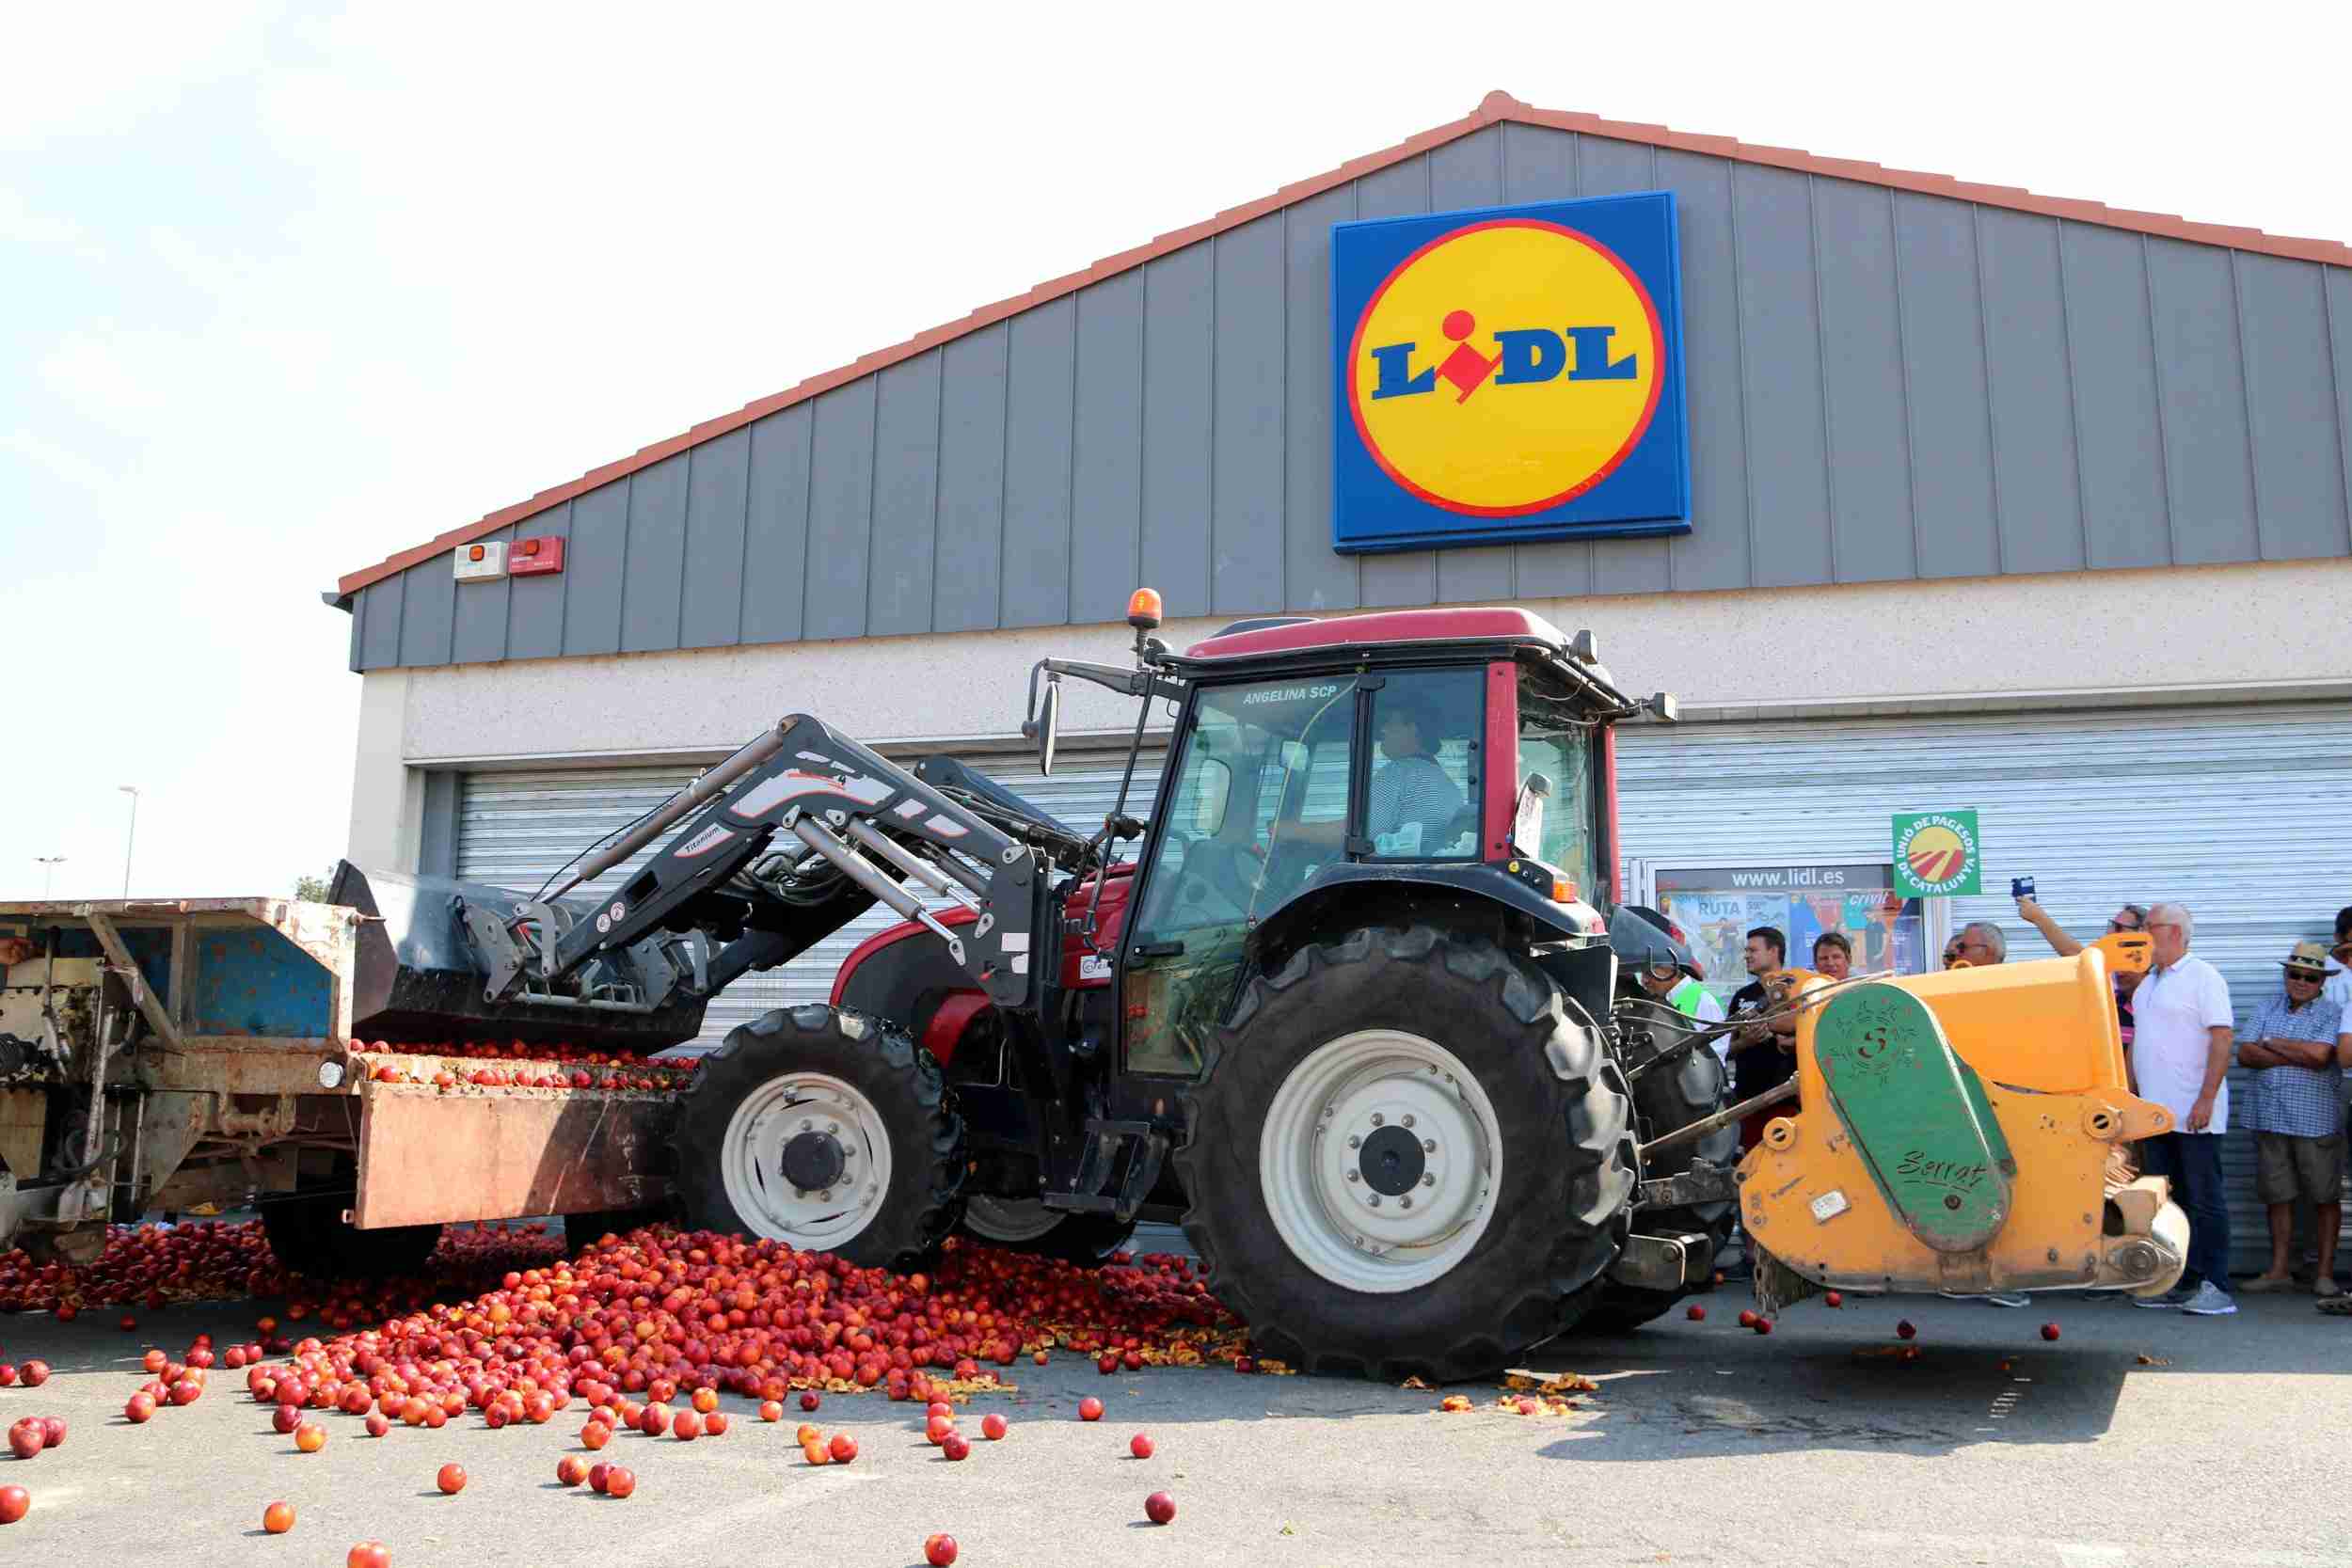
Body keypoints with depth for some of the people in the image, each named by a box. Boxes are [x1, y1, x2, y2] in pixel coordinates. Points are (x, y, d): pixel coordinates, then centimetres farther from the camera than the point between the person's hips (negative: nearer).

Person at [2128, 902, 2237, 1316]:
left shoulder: (2201, 977, -9)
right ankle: (2179, 1283, 17)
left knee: (2205, 1200, -3)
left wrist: (2206, 1099, -21)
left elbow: (2223, 1037, -16)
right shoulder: (2148, 982, 16)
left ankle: (2216, 1287, 2)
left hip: (2193, 1115, -8)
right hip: (2156, 1112, 8)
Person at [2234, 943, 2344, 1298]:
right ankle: (2278, 1271, 16)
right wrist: (2298, 1057, -10)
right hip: (2269, 1118, 4)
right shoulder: (2268, 1009, 11)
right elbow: (2244, 1054, 0)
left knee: (2325, 1196, 4)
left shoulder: (2331, 1013, -1)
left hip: (2315, 1120, -4)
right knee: (2276, 1195, 9)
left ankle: (2325, 1273, 13)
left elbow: (2319, 1055, -18)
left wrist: (2272, 1044, -4)